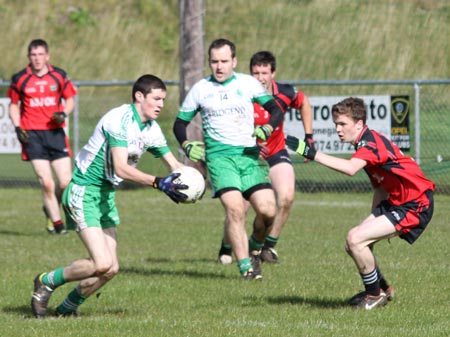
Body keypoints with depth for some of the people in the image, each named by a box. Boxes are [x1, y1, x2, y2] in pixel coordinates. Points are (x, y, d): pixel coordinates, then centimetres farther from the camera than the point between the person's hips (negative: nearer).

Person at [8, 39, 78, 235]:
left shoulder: (59, 76, 4)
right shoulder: (20, 79, 2)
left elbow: (70, 100, 13)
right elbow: (14, 105, 13)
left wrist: (63, 114, -8)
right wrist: (18, 128, -1)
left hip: (55, 132, 2)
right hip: (32, 135, -1)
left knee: (66, 182, -4)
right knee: (46, 183, -10)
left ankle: (50, 209, 25)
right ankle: (56, 222, 6)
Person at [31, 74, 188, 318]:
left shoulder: (151, 129, 5)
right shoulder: (120, 120, -22)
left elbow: (173, 165, 11)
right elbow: (121, 168, -31)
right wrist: (158, 183, -39)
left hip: (106, 196, 9)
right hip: (83, 194, -9)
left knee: (110, 269, 4)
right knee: (102, 264, -18)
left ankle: (68, 307, 23)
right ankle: (47, 283, 3)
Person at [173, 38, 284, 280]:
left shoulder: (248, 83, 8)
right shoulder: (200, 89, 7)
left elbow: (276, 110, 12)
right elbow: (180, 123, 15)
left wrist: (267, 128, -8)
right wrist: (186, 146, -3)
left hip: (250, 154, 1)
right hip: (219, 156, -1)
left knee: (267, 209, -12)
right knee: (234, 208, -21)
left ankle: (255, 247, 18)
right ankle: (245, 265, -12)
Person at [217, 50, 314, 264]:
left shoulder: (285, 94, -12)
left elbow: (304, 103, 11)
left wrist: (308, 138, 10)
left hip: (276, 152, 3)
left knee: (286, 196, -18)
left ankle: (269, 246, 2)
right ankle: (226, 249, 15)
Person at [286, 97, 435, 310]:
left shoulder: (372, 142, -21)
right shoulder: (367, 145, 11)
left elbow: (350, 168, -41)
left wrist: (312, 154, -41)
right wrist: (374, 220, 19)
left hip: (415, 206, -10)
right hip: (396, 202, 10)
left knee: (355, 240, -18)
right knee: (353, 243, 6)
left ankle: (375, 294, 1)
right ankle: (382, 289, 27)